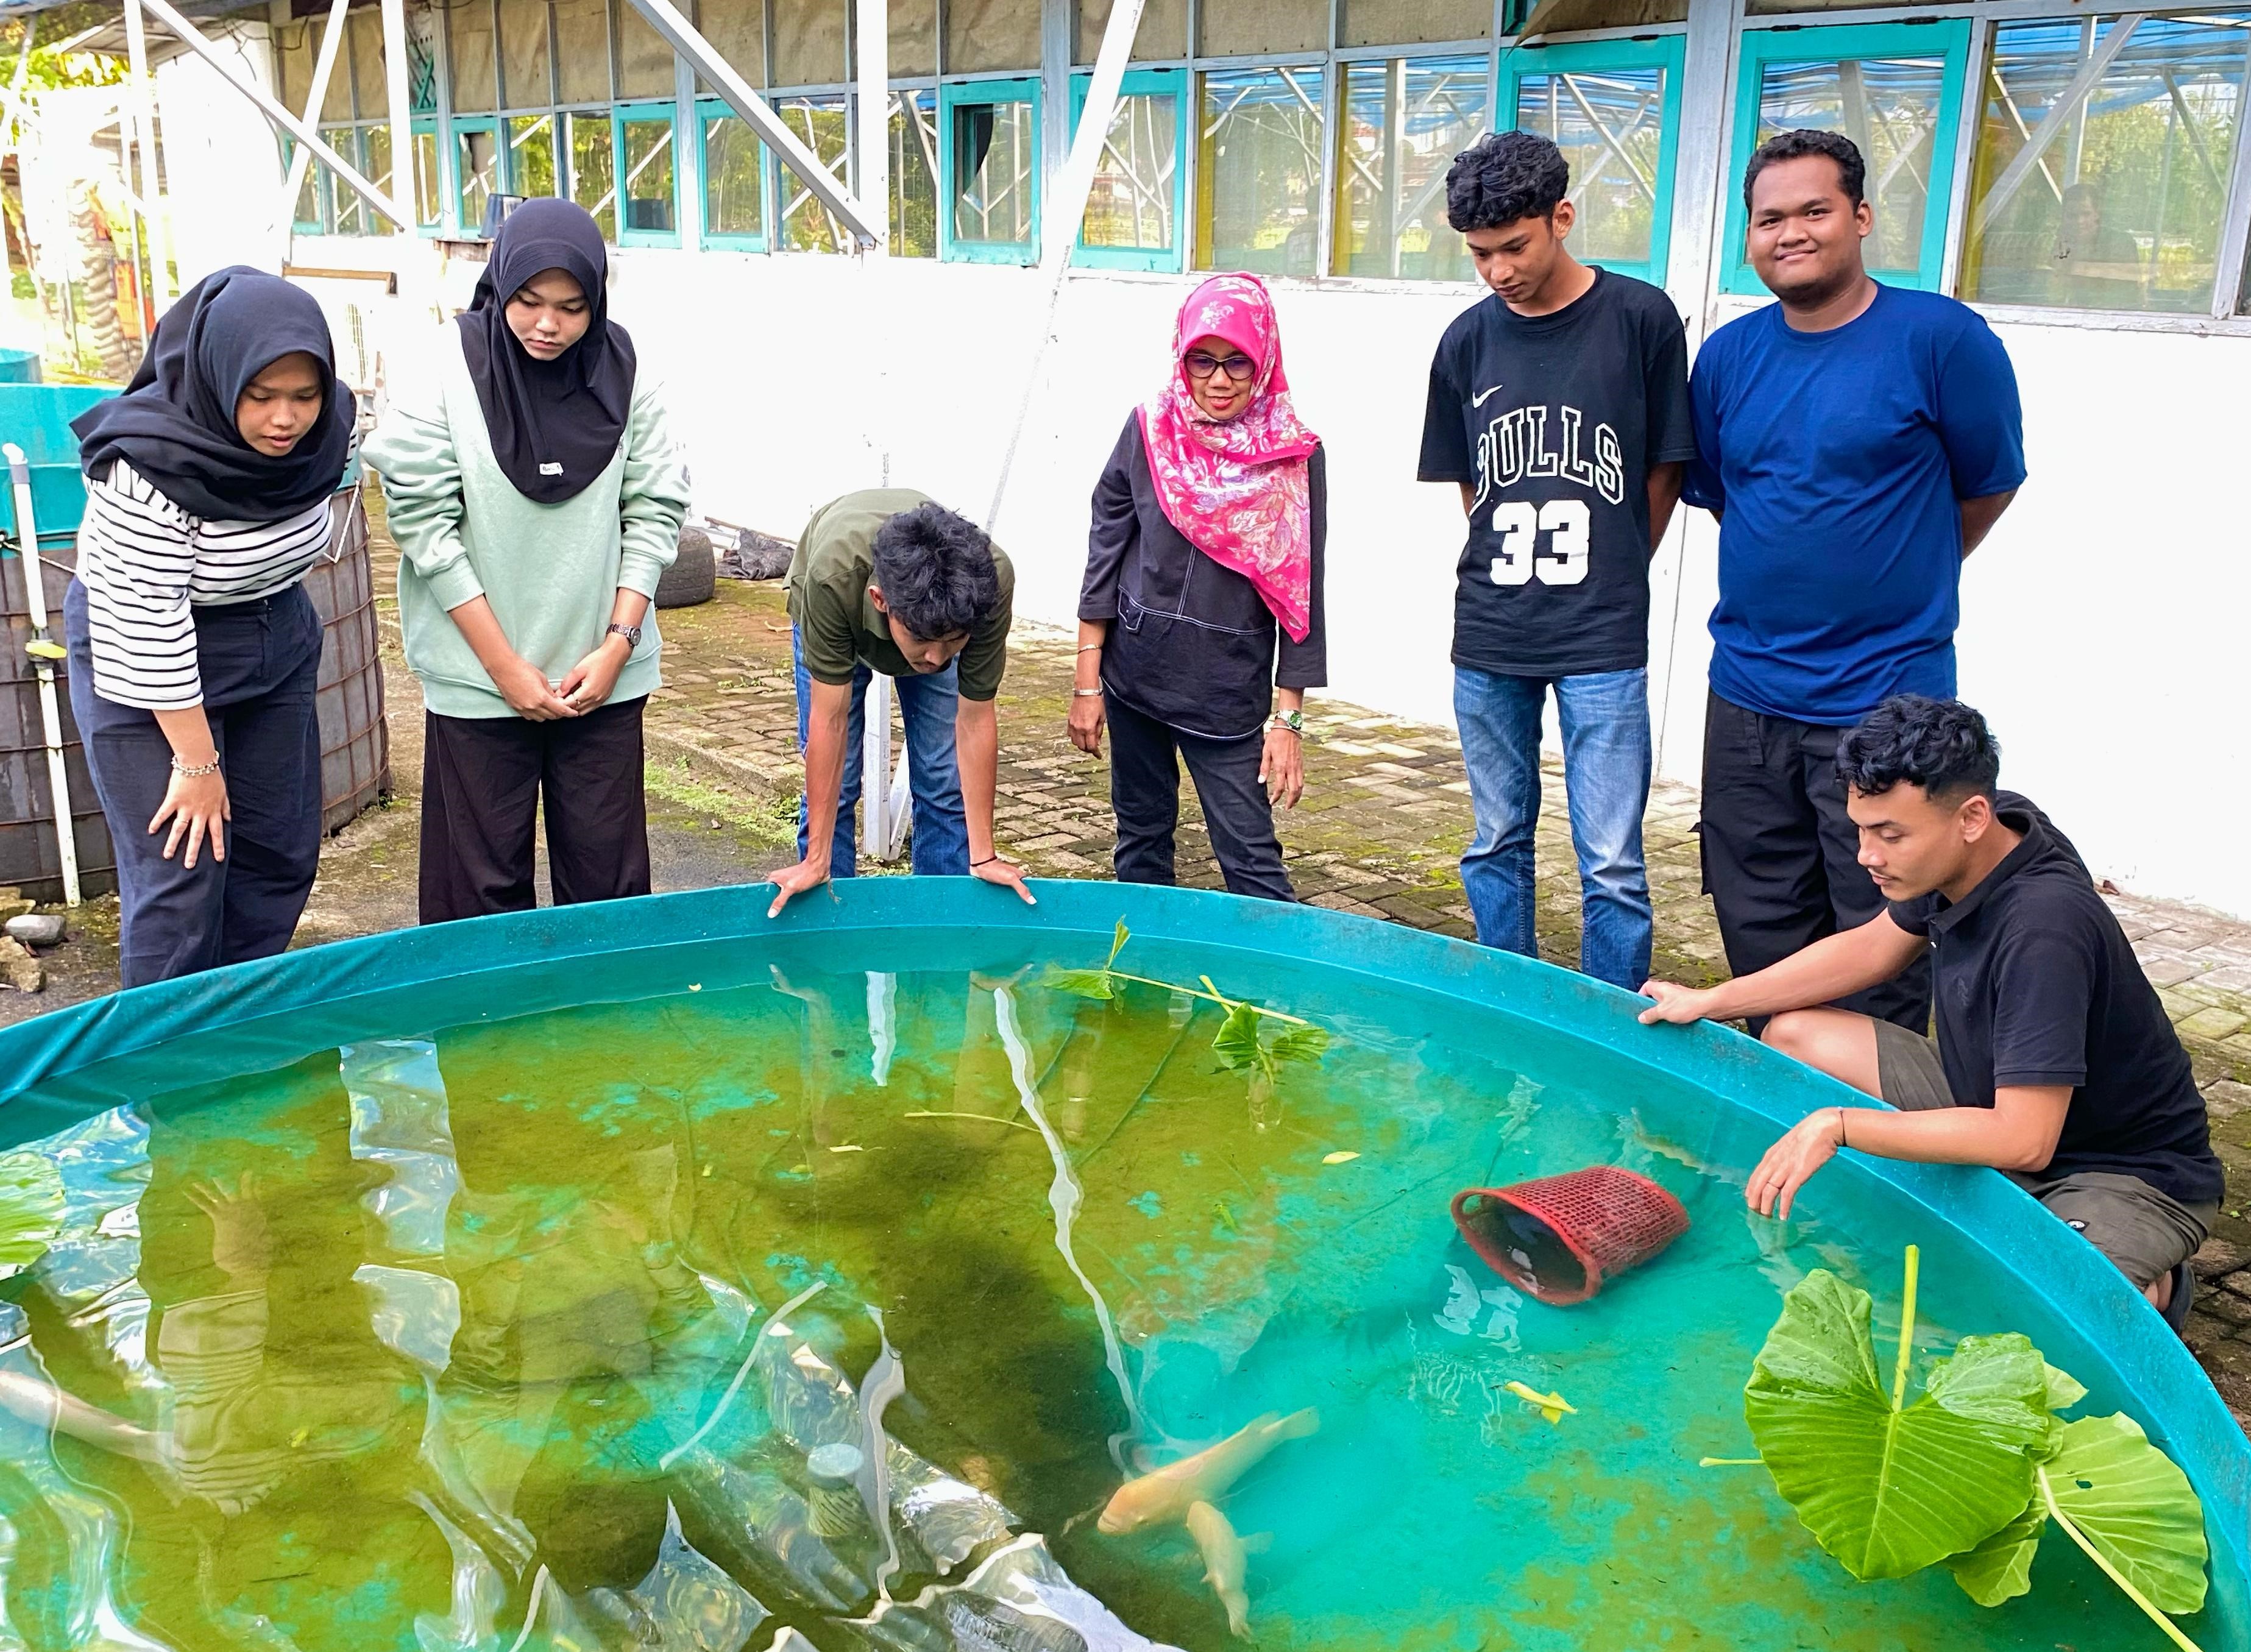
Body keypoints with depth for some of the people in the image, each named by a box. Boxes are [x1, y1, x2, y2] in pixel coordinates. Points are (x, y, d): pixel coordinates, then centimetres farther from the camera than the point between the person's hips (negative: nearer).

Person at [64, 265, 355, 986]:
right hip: (150, 663, -6)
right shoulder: (154, 464, -29)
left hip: (277, 645, 7)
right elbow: (148, 621, -25)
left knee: (280, 857, 10)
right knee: (181, 874, -8)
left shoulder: (321, 431, -11)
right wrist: (197, 761, -20)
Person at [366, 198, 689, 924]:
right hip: (477, 678, -2)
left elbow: (655, 511, 2)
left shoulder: (624, 378, -2)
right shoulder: (448, 373, -8)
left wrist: (618, 644, -6)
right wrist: (503, 665, -10)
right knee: (486, 878, 5)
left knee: (606, 868, 9)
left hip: (603, 676, 2)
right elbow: (423, 522, -8)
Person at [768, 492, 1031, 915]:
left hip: (940, 613, 1)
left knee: (945, 783, -3)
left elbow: (975, 719, -29)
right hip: (834, 618, -1)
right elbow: (830, 720, -36)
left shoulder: (991, 581, -41)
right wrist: (817, 861, -31)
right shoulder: (834, 577, -46)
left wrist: (983, 857, -25)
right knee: (832, 783, -7)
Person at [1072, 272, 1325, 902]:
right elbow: (1105, 550, 2)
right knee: (1141, 839, 13)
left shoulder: (1294, 457, -7)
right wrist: (1087, 684, 0)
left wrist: (1289, 720, -6)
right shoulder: (1150, 430, -3)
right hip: (1134, 672, 2)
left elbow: (1301, 594, -4)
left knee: (1251, 859, -3)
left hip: (1230, 690, -2)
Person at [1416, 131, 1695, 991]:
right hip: (1489, 639, 4)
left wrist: (1612, 578, 8)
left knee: (1612, 862, -2)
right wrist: (1511, 575, 7)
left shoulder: (1640, 318, -5)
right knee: (1497, 844, 13)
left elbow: (1665, 470, 4)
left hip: (1602, 641, -3)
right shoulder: (1469, 340, 5)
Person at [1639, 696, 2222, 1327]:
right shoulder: (1968, 850, -10)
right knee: (1793, 1036, 3)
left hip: (2132, 1177, -8)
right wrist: (1711, 1002, 8)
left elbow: (2023, 1140, -35)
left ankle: (2150, 1286, 0)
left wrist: (1838, 1126, -31)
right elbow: (1874, 946, 10)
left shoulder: (2042, 930, -35)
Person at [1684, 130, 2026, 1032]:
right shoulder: (1727, 356, 5)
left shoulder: (1941, 338, -8)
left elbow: (1989, 486, 3)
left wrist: (1898, 586, 12)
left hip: (1886, 702, -4)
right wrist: (1794, 579, 11)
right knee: (1761, 941, 15)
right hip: (1747, 696, 5)